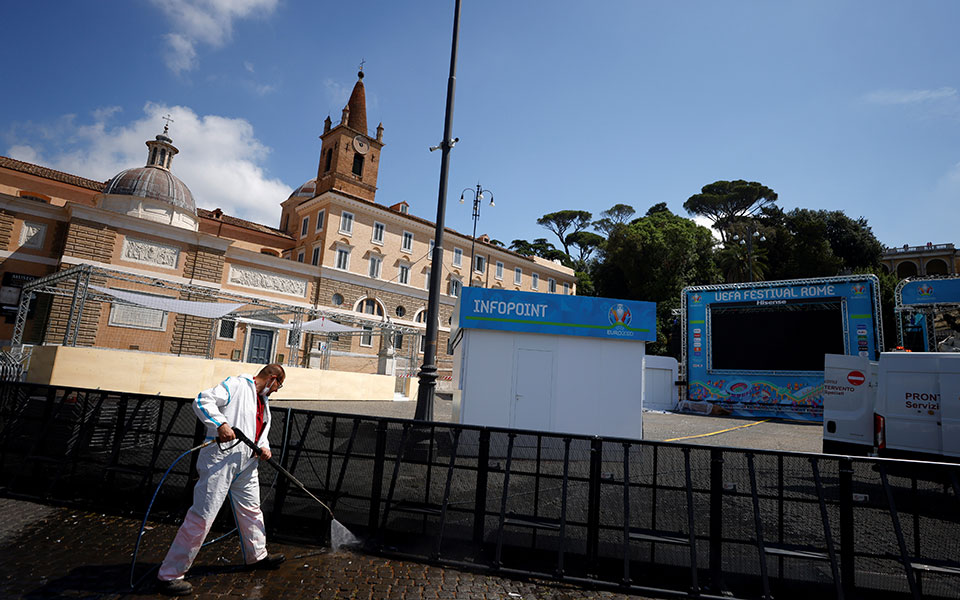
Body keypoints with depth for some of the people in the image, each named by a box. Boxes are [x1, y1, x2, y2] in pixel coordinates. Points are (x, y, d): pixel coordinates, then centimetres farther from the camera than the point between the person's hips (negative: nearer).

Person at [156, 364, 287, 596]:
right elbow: (203, 401, -17)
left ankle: (257, 555, 39)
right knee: (202, 516, -8)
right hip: (221, 459, -9)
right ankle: (169, 574, 4)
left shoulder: (263, 403, 20)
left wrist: (264, 447, 3)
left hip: (246, 464, 9)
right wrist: (221, 423, -30)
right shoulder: (237, 385, -7)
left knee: (251, 510, 21)